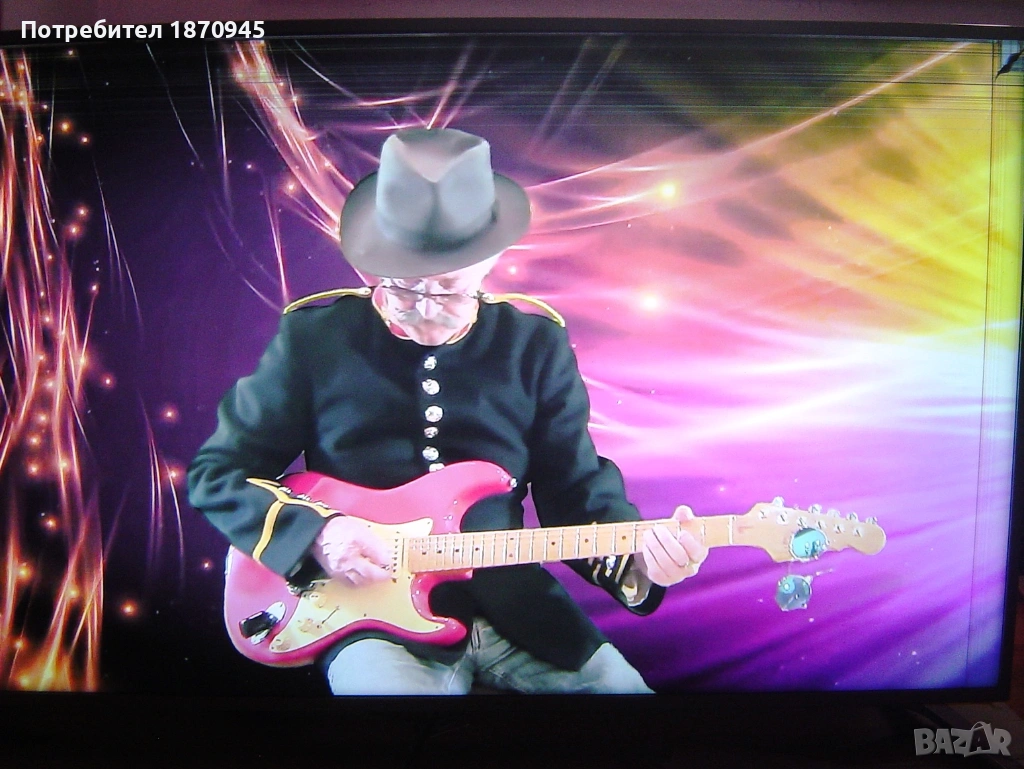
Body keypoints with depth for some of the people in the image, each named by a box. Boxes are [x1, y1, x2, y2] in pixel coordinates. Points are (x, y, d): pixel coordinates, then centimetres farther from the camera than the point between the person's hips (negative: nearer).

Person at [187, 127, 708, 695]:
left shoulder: (536, 345, 1)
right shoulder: (313, 337, -3)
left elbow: (576, 488, 5)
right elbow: (216, 472, 3)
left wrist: (636, 557, -15)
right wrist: (315, 533, -13)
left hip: (513, 606, 3)